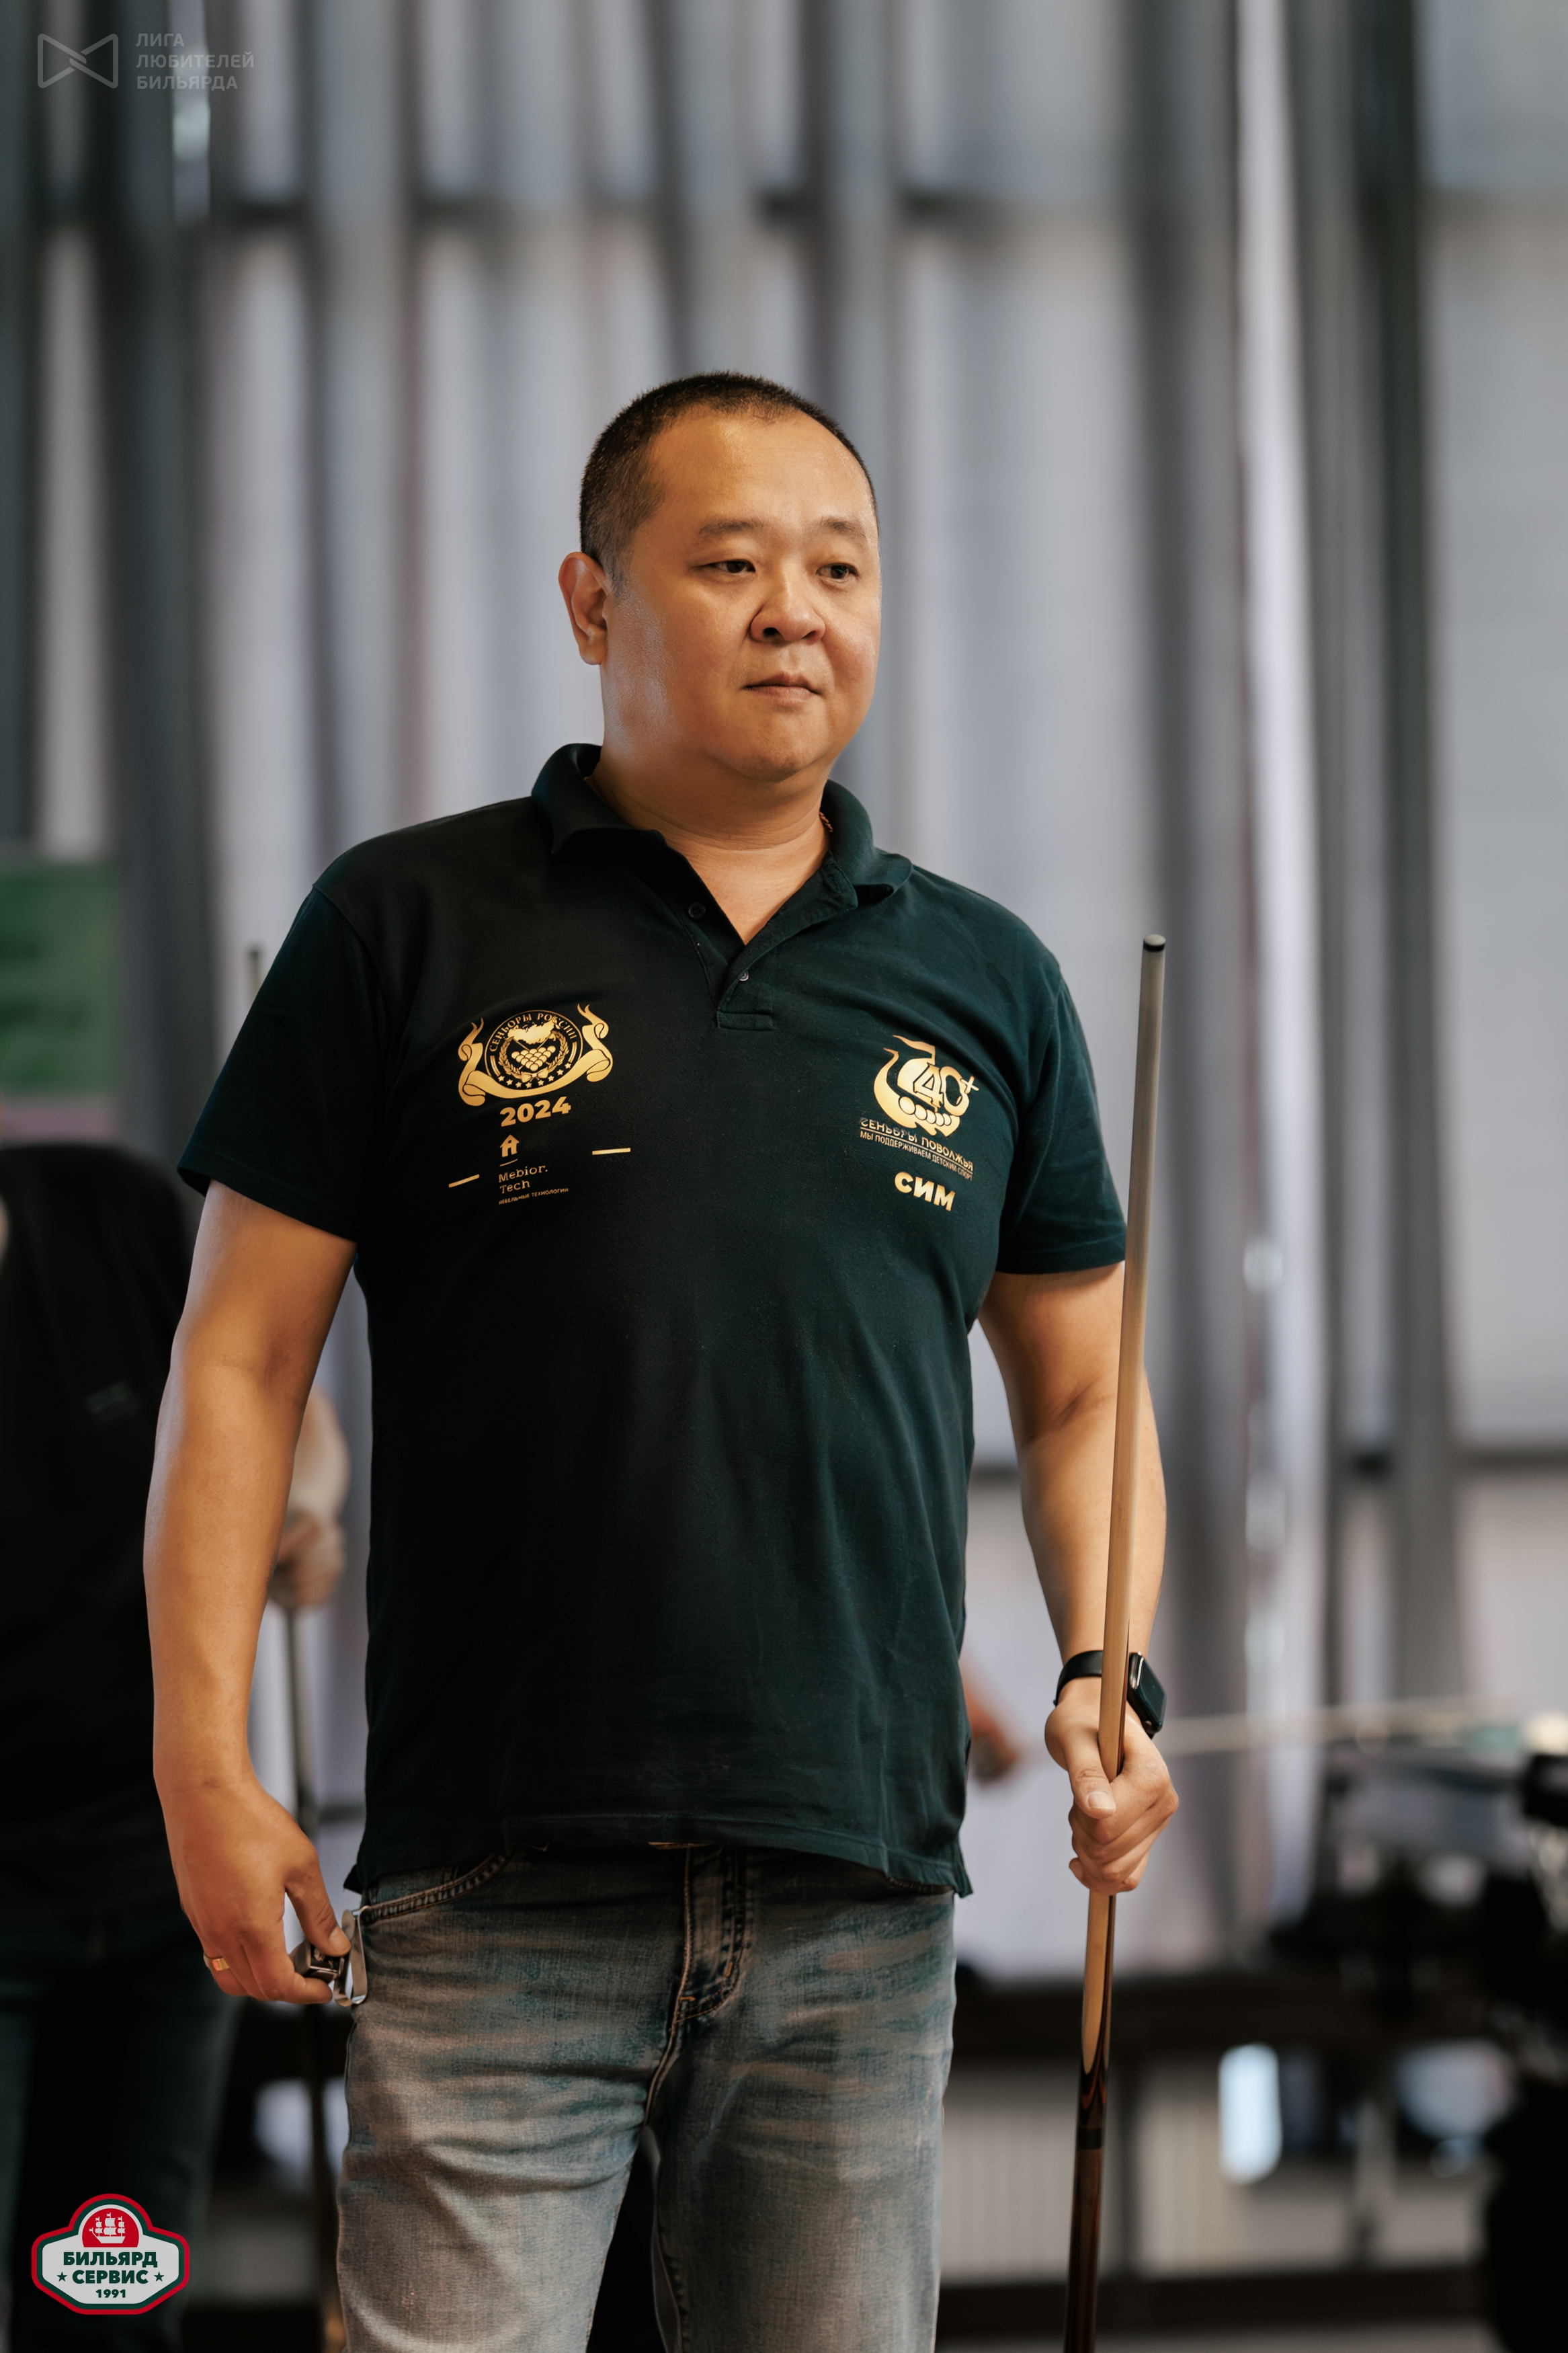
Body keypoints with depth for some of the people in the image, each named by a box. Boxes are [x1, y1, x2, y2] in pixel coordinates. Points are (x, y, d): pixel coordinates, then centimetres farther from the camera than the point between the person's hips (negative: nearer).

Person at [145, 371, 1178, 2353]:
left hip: (863, 1906, 3)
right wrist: (205, 1760, -5)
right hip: (498, 1888, -3)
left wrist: (1106, 1681, 2)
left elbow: (1080, 1393, 20)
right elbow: (241, 1356, 3)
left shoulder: (987, 985, 13)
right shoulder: (407, 929, 4)